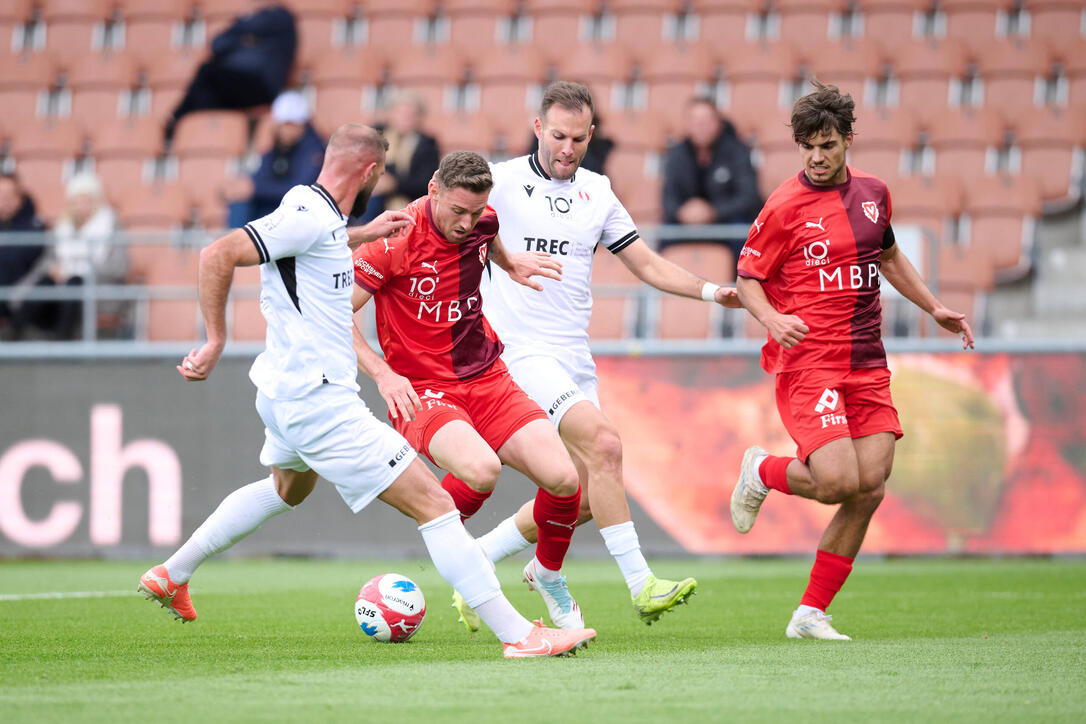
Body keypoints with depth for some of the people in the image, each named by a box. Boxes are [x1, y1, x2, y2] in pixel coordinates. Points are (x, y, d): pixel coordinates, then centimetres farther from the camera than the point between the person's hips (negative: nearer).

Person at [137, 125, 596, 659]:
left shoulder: (313, 210, 8)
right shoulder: (310, 218, -20)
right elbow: (218, 255, -26)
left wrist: (363, 235, 31)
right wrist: (216, 340, -22)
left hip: (284, 391, 11)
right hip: (321, 405, -11)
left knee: (288, 489, 40)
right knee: (434, 505, -12)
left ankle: (171, 575, 48)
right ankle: (517, 633, -16)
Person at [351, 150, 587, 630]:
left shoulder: (483, 222, 1)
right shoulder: (397, 240, -16)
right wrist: (382, 374, -18)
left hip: (487, 379, 5)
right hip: (421, 390, -5)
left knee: (563, 478, -14)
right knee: (480, 469, -35)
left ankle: (547, 573, 17)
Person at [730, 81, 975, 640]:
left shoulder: (873, 192, 11)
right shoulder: (785, 207, -7)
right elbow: (747, 278, -1)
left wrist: (933, 308, 23)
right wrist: (772, 318, -21)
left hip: (866, 364, 6)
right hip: (807, 361, -6)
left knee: (870, 490, -4)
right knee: (838, 483, -20)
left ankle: (811, 614, 7)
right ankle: (762, 471, 14)